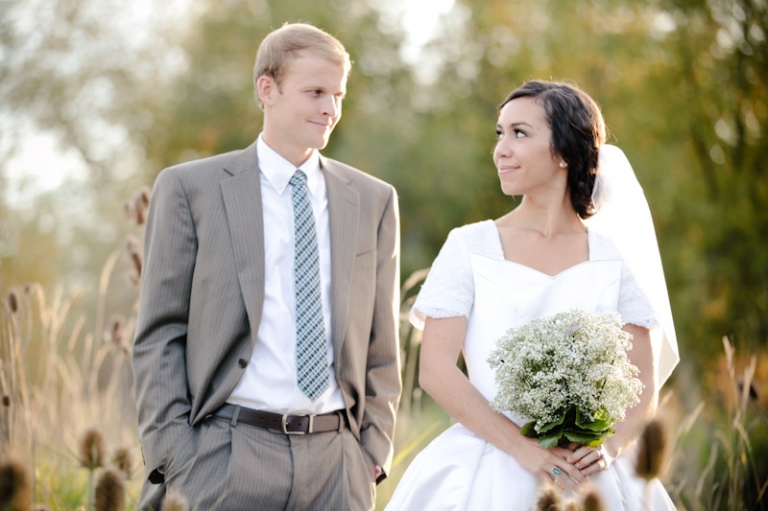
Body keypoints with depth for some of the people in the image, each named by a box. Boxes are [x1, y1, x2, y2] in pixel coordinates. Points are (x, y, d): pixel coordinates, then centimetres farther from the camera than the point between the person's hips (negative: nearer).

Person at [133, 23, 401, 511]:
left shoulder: (374, 200, 11)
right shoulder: (189, 188, 2)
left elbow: (381, 345, 13)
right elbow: (159, 337, 0)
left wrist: (374, 452, 5)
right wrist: (172, 462, -6)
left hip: (337, 460, 3)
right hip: (225, 455, -2)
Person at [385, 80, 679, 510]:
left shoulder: (617, 260, 2)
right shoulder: (470, 247, -2)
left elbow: (644, 385, 3)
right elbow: (436, 370, -7)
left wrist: (609, 447, -15)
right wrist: (524, 449, -15)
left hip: (585, 474, 1)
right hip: (489, 472, -1)